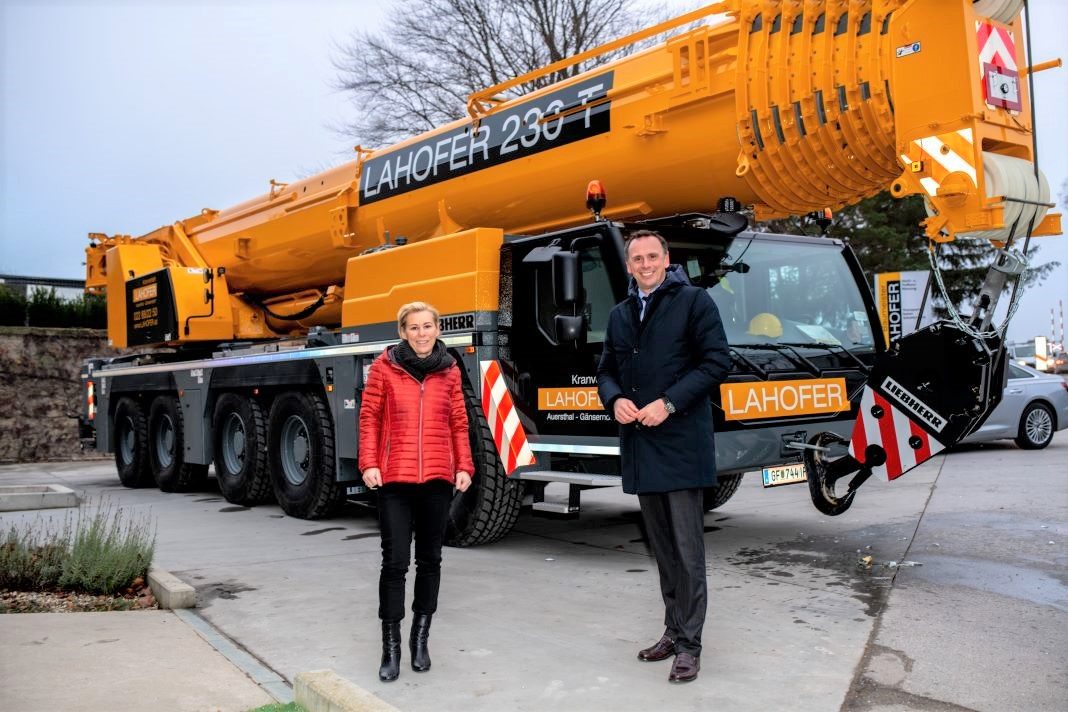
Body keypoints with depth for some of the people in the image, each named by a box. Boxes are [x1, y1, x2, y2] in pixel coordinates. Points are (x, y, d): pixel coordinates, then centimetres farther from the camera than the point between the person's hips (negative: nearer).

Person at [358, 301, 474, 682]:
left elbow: (458, 423, 10)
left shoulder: (449, 371, 8)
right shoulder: (385, 366, 2)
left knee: (430, 560, 11)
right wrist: (369, 464, -6)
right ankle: (391, 647, 9)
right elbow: (369, 417, 2)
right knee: (395, 562, -4)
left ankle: (420, 638, 27)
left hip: (438, 479, 3)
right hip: (395, 479, -2)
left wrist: (464, 466, 3)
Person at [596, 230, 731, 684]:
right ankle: (673, 630, 25)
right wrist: (615, 400, -3)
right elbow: (606, 370, 20)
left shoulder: (694, 301, -2)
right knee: (662, 547, 14)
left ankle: (690, 643, 6)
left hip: (681, 443, -6)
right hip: (639, 444, 6)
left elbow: (717, 361, -8)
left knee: (687, 549, -3)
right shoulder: (620, 315, 16)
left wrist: (669, 403, -16)